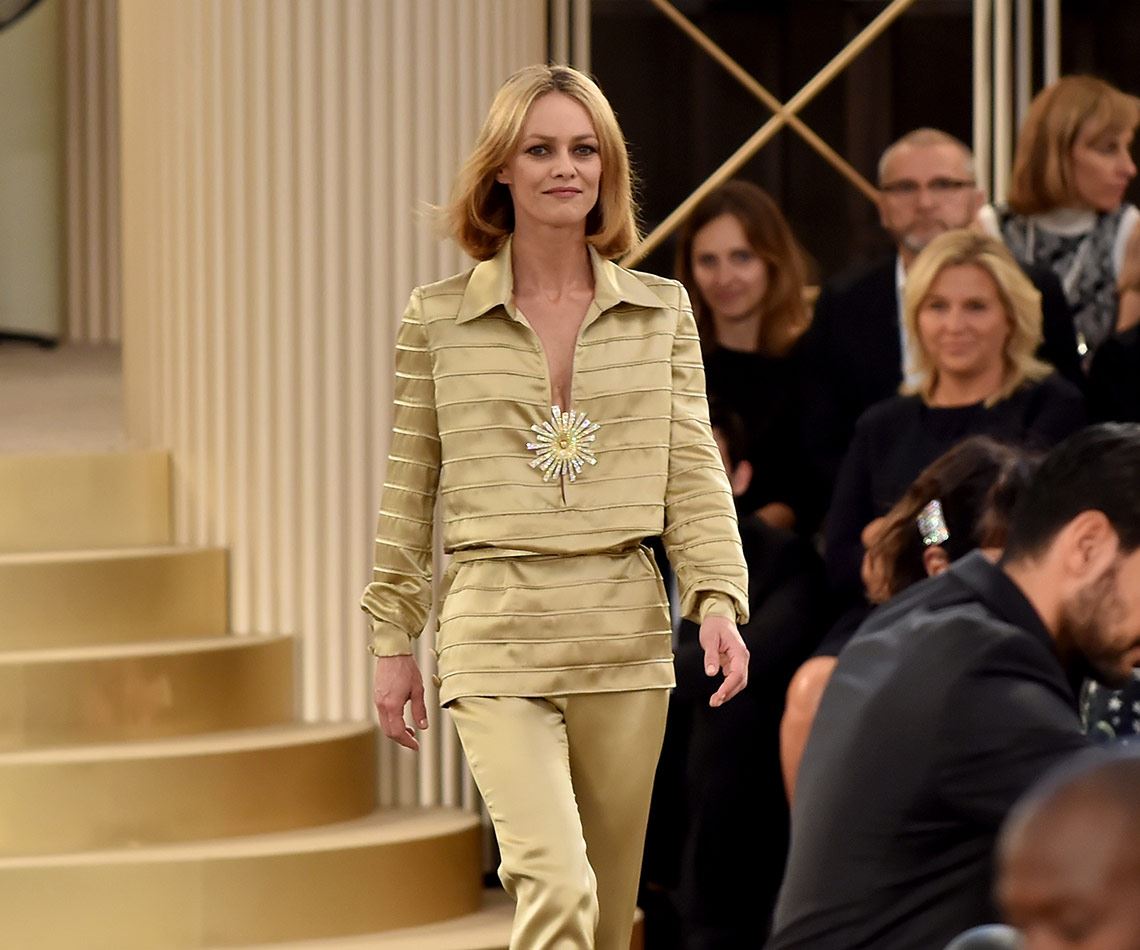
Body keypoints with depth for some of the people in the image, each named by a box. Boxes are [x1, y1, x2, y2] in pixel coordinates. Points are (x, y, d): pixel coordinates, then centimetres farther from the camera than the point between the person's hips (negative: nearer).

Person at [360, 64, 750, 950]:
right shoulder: (438, 318, 4)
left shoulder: (662, 310, 8)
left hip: (626, 628, 3)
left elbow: (694, 469, 6)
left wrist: (720, 598, -8)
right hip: (496, 626, -2)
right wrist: (393, 639, 8)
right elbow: (409, 490, 9)